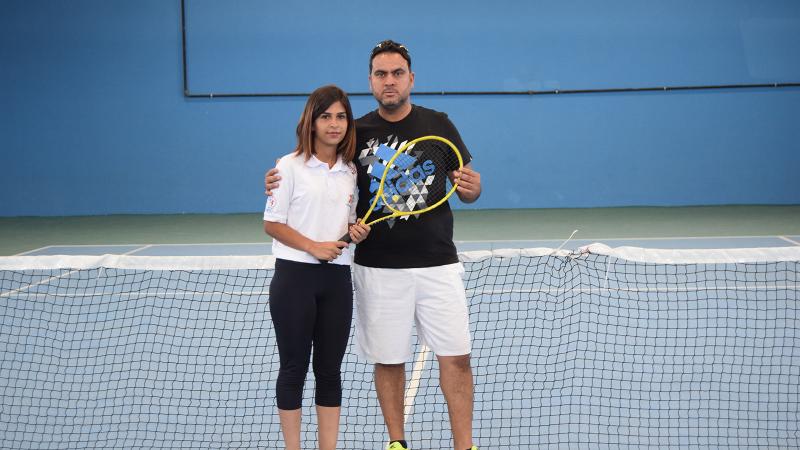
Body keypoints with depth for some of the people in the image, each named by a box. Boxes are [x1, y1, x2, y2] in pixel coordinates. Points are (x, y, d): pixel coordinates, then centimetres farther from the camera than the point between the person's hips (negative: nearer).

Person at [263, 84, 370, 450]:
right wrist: (313, 246, -18)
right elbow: (272, 224, -6)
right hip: (294, 275, -4)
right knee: (294, 366, 3)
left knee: (330, 368, 8)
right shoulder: (290, 166, -5)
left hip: (337, 279, 4)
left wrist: (356, 232, -4)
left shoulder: (350, 171, 9)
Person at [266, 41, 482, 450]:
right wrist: (283, 182, -9)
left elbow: (468, 186, 7)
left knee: (456, 357, -2)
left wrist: (471, 187, -17)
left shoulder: (438, 124, 2)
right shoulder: (356, 133, 3)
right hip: (377, 269, 1)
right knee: (388, 360, 7)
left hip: (436, 263, 0)